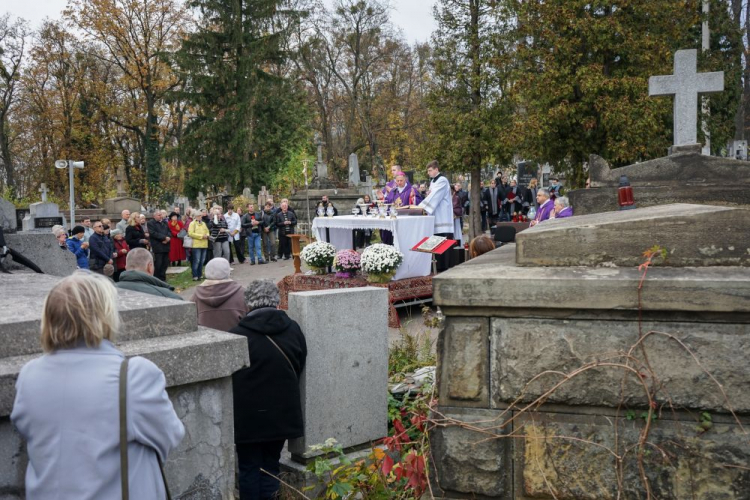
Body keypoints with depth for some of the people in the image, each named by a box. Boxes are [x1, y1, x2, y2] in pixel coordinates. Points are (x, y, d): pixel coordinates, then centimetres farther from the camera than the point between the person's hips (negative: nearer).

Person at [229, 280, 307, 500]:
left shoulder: (237, 334, -14)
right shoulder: (293, 329, 0)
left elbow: (226, 377, -6)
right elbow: (300, 368, 10)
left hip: (248, 415, -3)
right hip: (282, 412, 4)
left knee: (249, 468, 9)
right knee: (270, 466, 14)